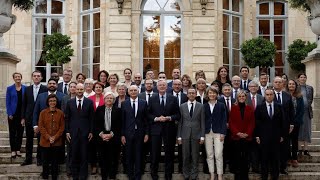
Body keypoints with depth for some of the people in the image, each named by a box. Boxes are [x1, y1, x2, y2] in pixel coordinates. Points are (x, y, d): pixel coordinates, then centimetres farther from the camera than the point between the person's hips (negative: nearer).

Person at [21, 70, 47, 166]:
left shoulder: (45, 89, -4)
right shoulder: (27, 89, 8)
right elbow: (24, 104, 9)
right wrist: (23, 117, 5)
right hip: (29, 118, 4)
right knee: (29, 139, 9)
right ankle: (28, 158, 18)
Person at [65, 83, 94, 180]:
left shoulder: (89, 102, 1)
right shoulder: (70, 102, 5)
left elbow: (91, 118, 2)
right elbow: (67, 118, 6)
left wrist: (91, 131, -2)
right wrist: (67, 131, 0)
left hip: (85, 132, -1)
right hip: (73, 132, 1)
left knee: (84, 155, 4)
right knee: (74, 154, 6)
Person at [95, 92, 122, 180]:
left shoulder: (117, 110, 2)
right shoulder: (99, 109, 5)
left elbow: (119, 125, -1)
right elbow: (96, 123, 2)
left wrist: (111, 134, -10)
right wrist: (101, 134, -9)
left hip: (114, 137, -1)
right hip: (101, 137, 1)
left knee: (113, 158, 3)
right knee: (103, 158, 4)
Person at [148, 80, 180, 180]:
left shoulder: (173, 99, 4)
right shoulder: (152, 99, 5)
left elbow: (177, 115, 2)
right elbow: (148, 114, 3)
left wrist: (169, 118, -14)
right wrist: (157, 118, -12)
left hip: (169, 129, 0)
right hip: (156, 129, 0)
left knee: (169, 153, 7)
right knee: (155, 153, 4)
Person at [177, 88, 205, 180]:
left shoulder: (200, 106, 3)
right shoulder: (182, 106, 5)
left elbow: (202, 122, 2)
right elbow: (180, 122, 5)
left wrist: (202, 136, -2)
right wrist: (179, 136, 1)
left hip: (196, 134, -1)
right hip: (185, 134, 1)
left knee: (195, 156, 4)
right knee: (185, 156, 5)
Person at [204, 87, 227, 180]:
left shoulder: (221, 105, 4)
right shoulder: (204, 106, 8)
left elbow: (224, 120, 1)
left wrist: (223, 133, -8)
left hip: (218, 132, -2)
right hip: (207, 133, 2)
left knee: (218, 155, -7)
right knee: (209, 155, 5)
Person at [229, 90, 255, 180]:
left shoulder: (250, 108, 8)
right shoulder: (233, 108, 5)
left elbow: (252, 122, 4)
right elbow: (231, 122, 1)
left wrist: (247, 133, -8)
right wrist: (237, 132, -10)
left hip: (247, 136, 1)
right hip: (236, 136, -1)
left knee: (245, 156, 3)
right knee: (237, 156, 2)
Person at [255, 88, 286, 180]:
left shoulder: (279, 107, 5)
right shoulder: (259, 107, 1)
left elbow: (282, 122, 5)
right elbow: (256, 123, 0)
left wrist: (282, 135, 2)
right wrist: (257, 136, -4)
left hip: (276, 137, 1)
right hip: (264, 137, -1)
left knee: (275, 158, 7)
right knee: (264, 159, 4)